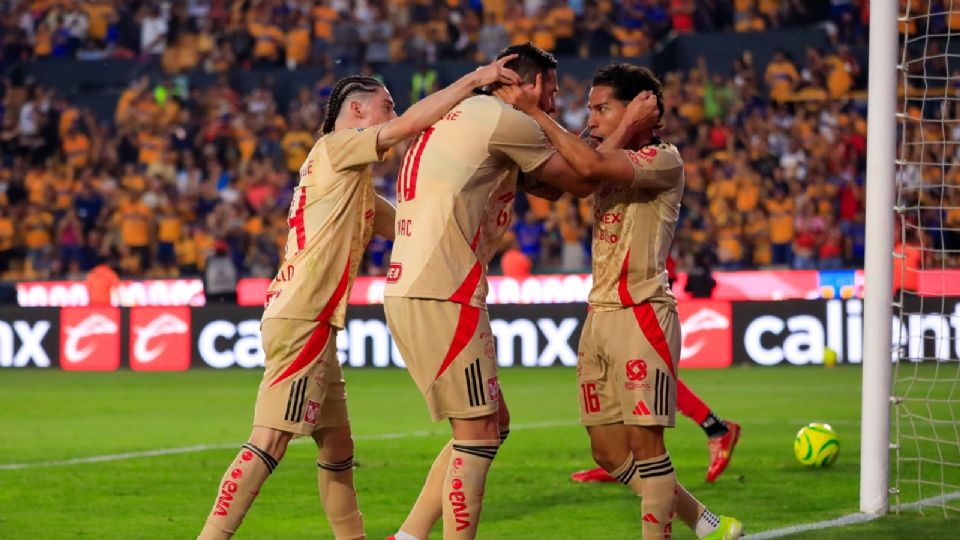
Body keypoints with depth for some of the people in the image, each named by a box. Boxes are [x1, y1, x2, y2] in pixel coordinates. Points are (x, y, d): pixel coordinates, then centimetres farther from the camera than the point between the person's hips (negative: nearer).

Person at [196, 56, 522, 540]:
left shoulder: (357, 183, 24)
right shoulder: (335, 148, -4)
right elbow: (411, 124, -14)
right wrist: (474, 79, -8)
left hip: (315, 325, 10)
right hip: (301, 322, -10)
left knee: (337, 447, 13)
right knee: (270, 441, -16)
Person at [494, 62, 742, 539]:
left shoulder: (664, 160, -9)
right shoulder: (612, 163, 18)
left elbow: (591, 166, -24)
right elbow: (558, 181, 2)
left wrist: (534, 112, -19)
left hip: (641, 315, -9)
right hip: (599, 316, 9)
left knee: (644, 442, -10)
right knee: (609, 452, 9)